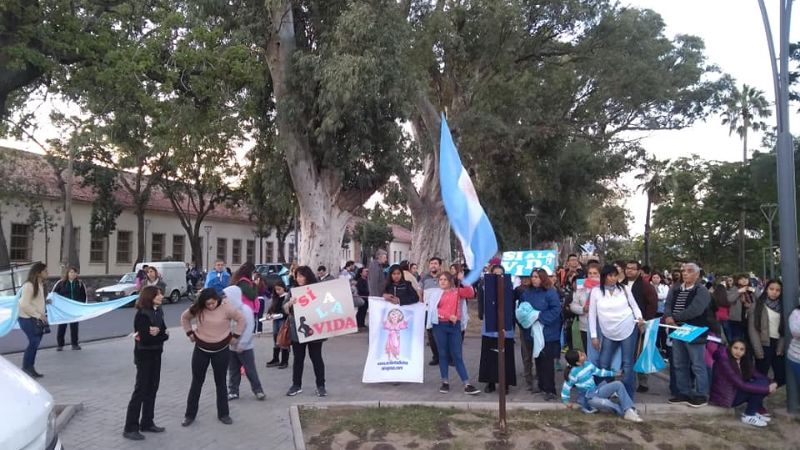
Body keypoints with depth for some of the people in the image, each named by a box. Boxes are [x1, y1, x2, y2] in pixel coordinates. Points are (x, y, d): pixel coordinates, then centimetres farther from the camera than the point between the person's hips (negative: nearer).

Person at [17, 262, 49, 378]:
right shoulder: (28, 285, -17)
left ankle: (30, 368, 18)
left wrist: (42, 315, 10)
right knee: (34, 342, -12)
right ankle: (26, 368, 0)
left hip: (37, 319, 8)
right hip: (27, 318, -8)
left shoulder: (40, 285, 10)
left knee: (35, 343, 9)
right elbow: (24, 305, -20)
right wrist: (38, 315, -18)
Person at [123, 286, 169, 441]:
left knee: (152, 389, 12)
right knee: (141, 390, -3)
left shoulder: (158, 311, 5)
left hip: (156, 354, 7)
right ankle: (130, 428, 5)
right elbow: (146, 338, -25)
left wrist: (157, 333, -21)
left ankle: (147, 423, 23)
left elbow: (165, 333, -1)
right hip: (144, 356, -7)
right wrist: (161, 334, -12)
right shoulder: (142, 314, -17)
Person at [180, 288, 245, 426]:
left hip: (221, 350, -2)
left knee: (220, 382, 9)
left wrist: (235, 336, -9)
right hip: (201, 350, 2)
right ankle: (190, 414, 21)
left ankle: (223, 414, 21)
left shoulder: (226, 308, -17)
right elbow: (184, 317, 9)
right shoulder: (197, 309, -9)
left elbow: (242, 319, -8)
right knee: (197, 382, 9)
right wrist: (190, 333, 2)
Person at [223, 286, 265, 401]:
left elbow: (249, 328, -18)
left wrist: (242, 344, -20)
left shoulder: (245, 309, -16)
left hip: (244, 347, -6)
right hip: (231, 347, 6)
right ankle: (233, 391, 24)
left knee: (250, 370, 2)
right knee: (233, 370, 13)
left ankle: (258, 390, 13)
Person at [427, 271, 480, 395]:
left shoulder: (457, 291, 9)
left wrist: (464, 281, -11)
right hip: (439, 325, 0)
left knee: (457, 356, 0)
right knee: (443, 354, 7)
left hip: (454, 325, 0)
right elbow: (434, 309, -5)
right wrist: (449, 316, -13)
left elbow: (470, 293, -3)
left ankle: (467, 385, 0)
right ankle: (445, 382, 15)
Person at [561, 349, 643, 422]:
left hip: (596, 391, 8)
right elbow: (566, 388, -13)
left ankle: (629, 410, -18)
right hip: (589, 398, -8)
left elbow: (598, 372, 17)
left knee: (618, 384, -7)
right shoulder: (574, 373, -22)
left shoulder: (588, 364, -1)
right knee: (604, 403, -39)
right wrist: (566, 401, -6)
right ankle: (624, 413, -15)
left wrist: (613, 373, 18)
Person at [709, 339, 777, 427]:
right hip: (724, 397, -8)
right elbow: (741, 385, -26)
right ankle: (749, 416, -6)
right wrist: (767, 389, -23)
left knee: (764, 381, -5)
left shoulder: (742, 360, 3)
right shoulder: (724, 361, -24)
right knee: (761, 384, -17)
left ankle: (754, 411, 7)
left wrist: (770, 383, -19)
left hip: (734, 391, 8)